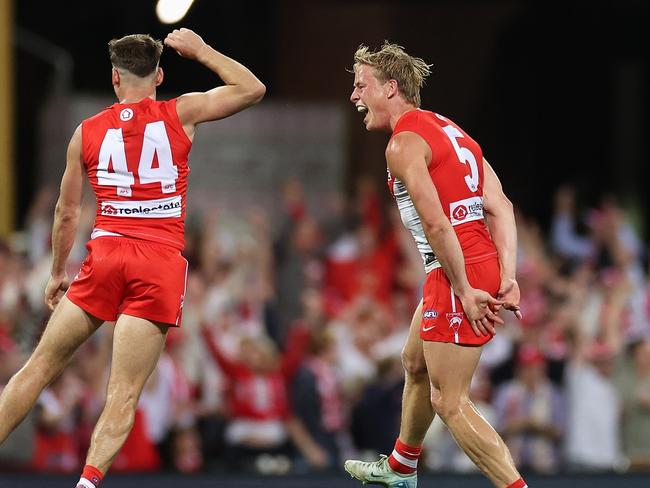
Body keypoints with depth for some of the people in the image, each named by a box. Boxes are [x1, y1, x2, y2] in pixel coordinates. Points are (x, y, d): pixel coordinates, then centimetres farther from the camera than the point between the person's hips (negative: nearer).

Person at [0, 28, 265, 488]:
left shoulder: (87, 132, 10)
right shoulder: (181, 114, 4)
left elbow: (67, 213, 15)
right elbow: (253, 89, 11)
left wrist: (58, 273, 27)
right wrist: (201, 51, 19)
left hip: (105, 255, 1)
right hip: (161, 264, -1)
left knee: (40, 367, 11)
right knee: (124, 393, -5)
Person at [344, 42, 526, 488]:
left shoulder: (404, 143, -12)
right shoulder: (446, 128, 16)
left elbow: (437, 224, -22)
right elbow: (501, 207, 8)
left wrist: (465, 292, -17)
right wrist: (508, 279, 1)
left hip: (458, 275, -10)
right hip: (485, 267, 10)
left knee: (449, 401, -5)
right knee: (415, 363, 30)